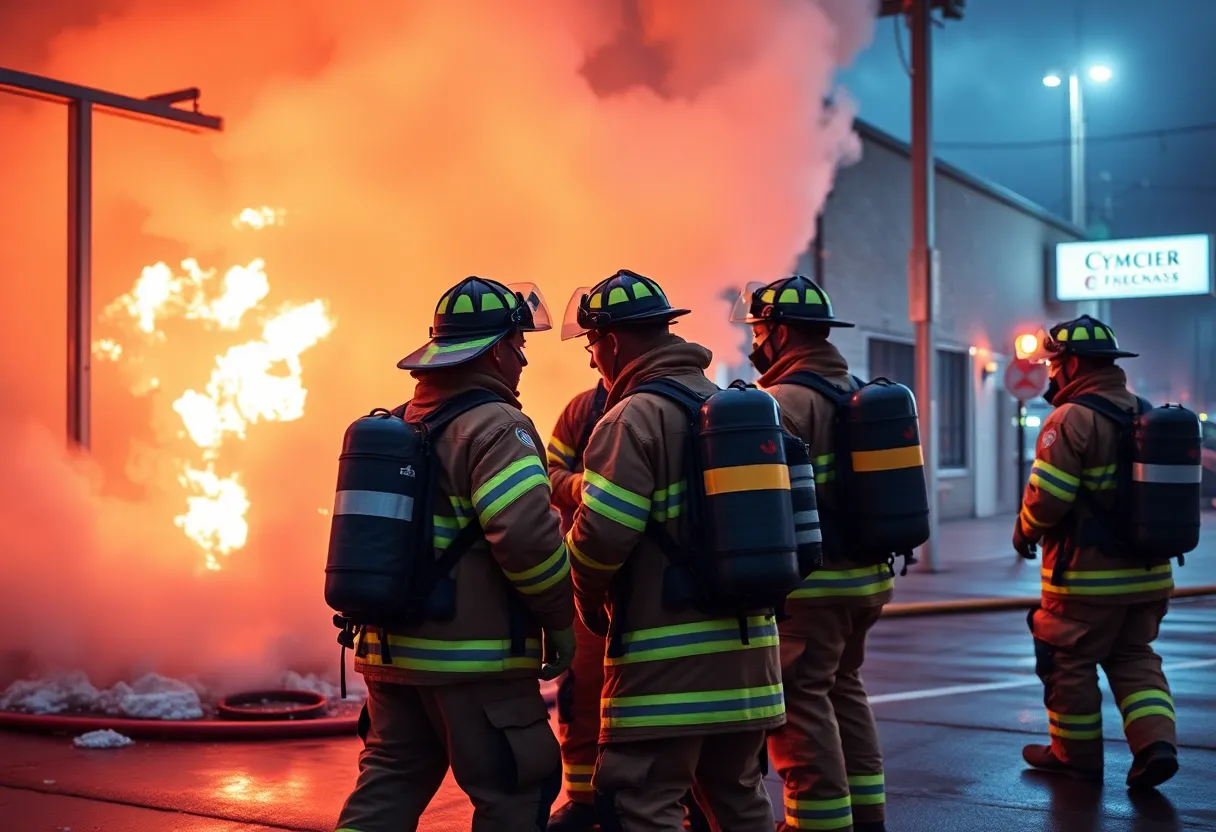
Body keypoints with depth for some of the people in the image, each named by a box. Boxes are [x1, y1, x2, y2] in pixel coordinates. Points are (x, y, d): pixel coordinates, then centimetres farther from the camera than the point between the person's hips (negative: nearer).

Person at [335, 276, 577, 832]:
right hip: (474, 657, -8)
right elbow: (528, 534, -25)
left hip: (391, 647, 8)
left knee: (388, 784, 15)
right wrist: (561, 618, -12)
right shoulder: (496, 426, -13)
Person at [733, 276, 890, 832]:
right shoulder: (858, 390, 14)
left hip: (811, 583, -9)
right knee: (843, 687, 20)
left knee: (800, 699, -2)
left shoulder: (787, 399, -15)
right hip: (865, 575, 10)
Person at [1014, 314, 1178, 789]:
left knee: (1070, 662, 8)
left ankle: (1076, 755, 20)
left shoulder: (1072, 419, -17)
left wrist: (1025, 531, -2)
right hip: (1147, 572, 7)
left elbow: (1046, 498, -20)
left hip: (1086, 574, -7)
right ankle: (1156, 743, 2)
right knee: (1133, 657, 17)